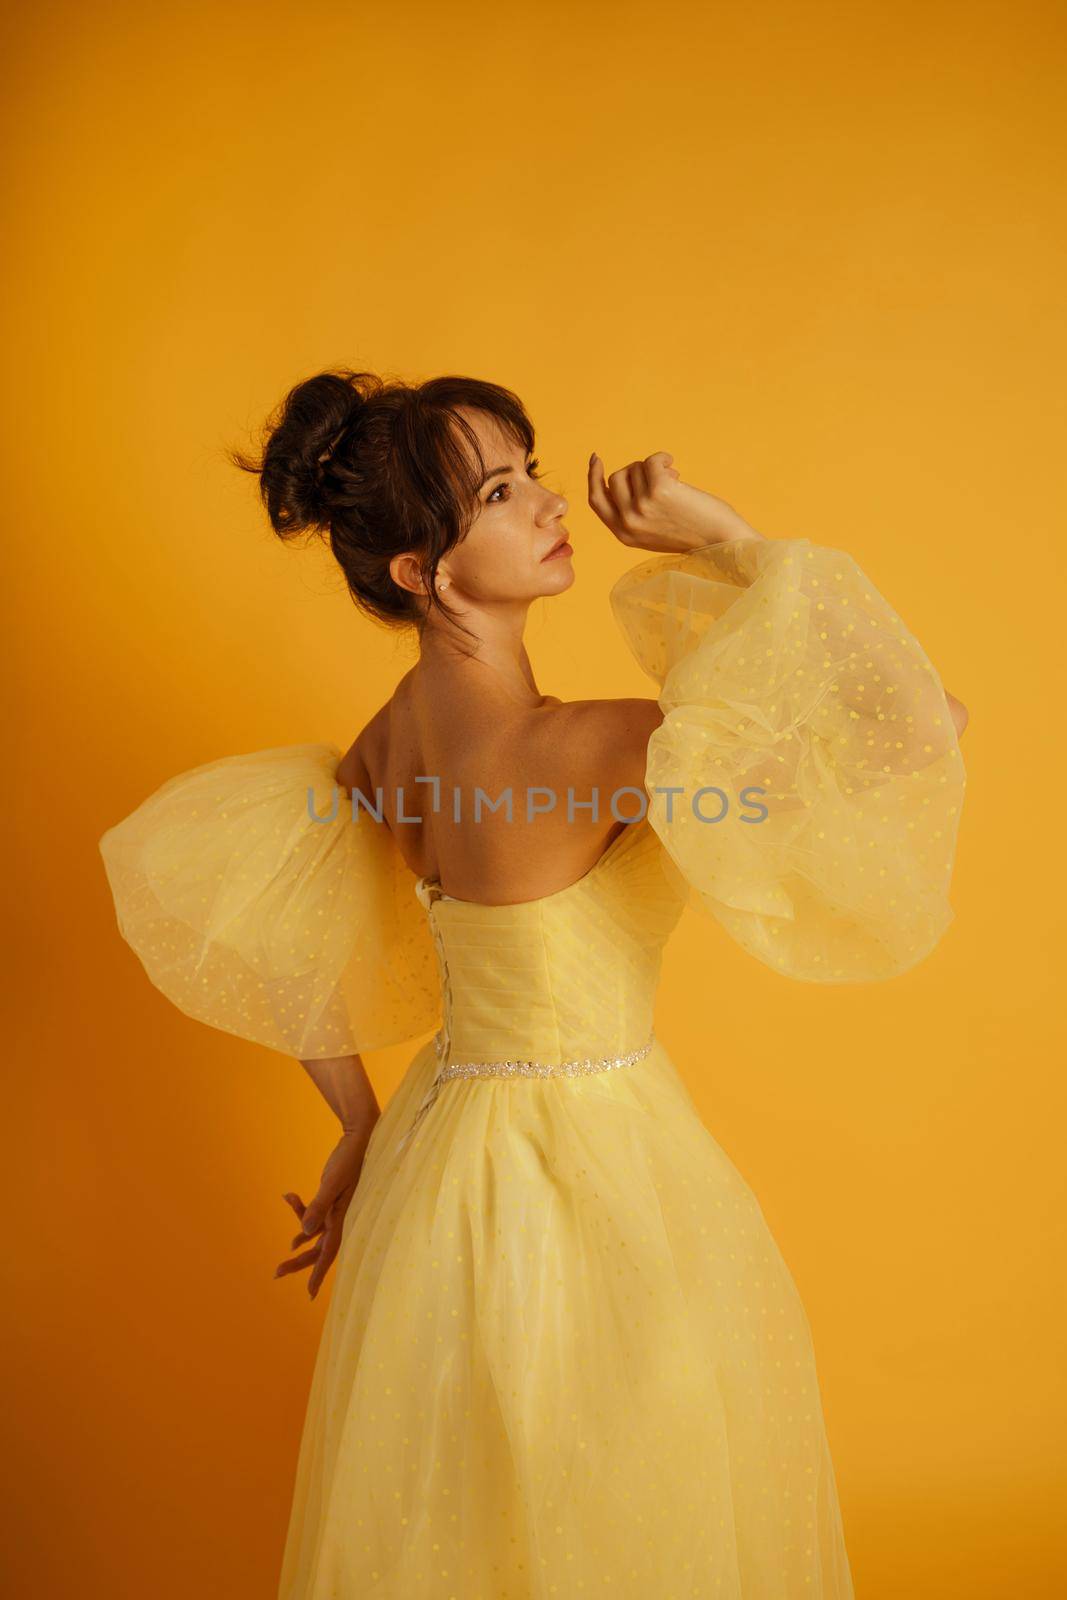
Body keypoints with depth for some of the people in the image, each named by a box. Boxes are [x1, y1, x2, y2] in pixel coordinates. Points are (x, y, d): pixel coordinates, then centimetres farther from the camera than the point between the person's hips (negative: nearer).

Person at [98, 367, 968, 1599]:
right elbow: (913, 716, -29)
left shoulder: (385, 744, -5)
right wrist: (719, 538, -21)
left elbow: (249, 908, 7)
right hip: (596, 1186, -7)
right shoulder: (572, 747, -29)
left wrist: (362, 1134, 11)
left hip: (435, 1166, 7)